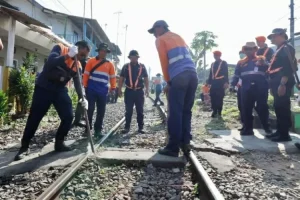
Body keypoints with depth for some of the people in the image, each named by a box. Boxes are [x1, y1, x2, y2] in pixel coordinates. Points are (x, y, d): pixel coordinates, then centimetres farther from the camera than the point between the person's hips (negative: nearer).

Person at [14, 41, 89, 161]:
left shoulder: (77, 65, 5)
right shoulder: (60, 48, -8)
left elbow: (77, 82, -1)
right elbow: (50, 62, -26)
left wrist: (82, 98, -16)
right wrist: (68, 55, -32)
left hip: (60, 90, 5)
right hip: (44, 87, -5)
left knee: (68, 116, -3)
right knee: (34, 118, -1)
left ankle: (59, 143, 16)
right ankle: (24, 147, 14)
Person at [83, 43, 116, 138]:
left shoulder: (110, 64, 11)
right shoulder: (91, 61, 5)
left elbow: (112, 77, 11)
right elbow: (86, 74, 3)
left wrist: (113, 89, 3)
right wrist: (85, 86, -2)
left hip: (103, 91, 2)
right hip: (91, 90, -2)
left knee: (101, 111, 4)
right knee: (90, 109, -1)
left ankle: (98, 130, 14)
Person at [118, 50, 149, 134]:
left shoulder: (142, 66, 6)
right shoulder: (126, 66, 6)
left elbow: (146, 79, 10)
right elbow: (121, 78, 7)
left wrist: (147, 89, 2)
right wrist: (119, 89, 0)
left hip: (139, 91, 0)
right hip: (129, 91, 0)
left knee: (140, 111, 5)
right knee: (128, 110, 4)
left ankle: (141, 127, 13)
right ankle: (127, 127, 12)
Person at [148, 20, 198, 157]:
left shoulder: (161, 40, 10)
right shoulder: (178, 37, 29)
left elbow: (164, 62, 4)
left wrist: (168, 81, 13)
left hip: (179, 77, -7)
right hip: (193, 75, 7)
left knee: (175, 113, -4)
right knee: (186, 111, 11)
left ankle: (173, 147, -1)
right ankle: (185, 143, 13)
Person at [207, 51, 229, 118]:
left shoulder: (224, 63, 5)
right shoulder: (212, 64, 19)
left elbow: (226, 73, -3)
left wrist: (226, 82, -12)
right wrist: (209, 82, 11)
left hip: (220, 83, -4)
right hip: (214, 83, 4)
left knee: (220, 97, -4)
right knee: (213, 97, -1)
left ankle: (219, 111, 3)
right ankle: (214, 111, 8)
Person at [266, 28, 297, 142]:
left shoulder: (287, 48, -8)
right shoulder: (279, 50, 22)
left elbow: (288, 67, -19)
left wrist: (282, 84, -26)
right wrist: (273, 85, 20)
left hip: (283, 84, -10)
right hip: (277, 84, 10)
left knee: (283, 108, -7)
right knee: (278, 108, 12)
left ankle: (284, 134, 0)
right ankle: (280, 131, 20)